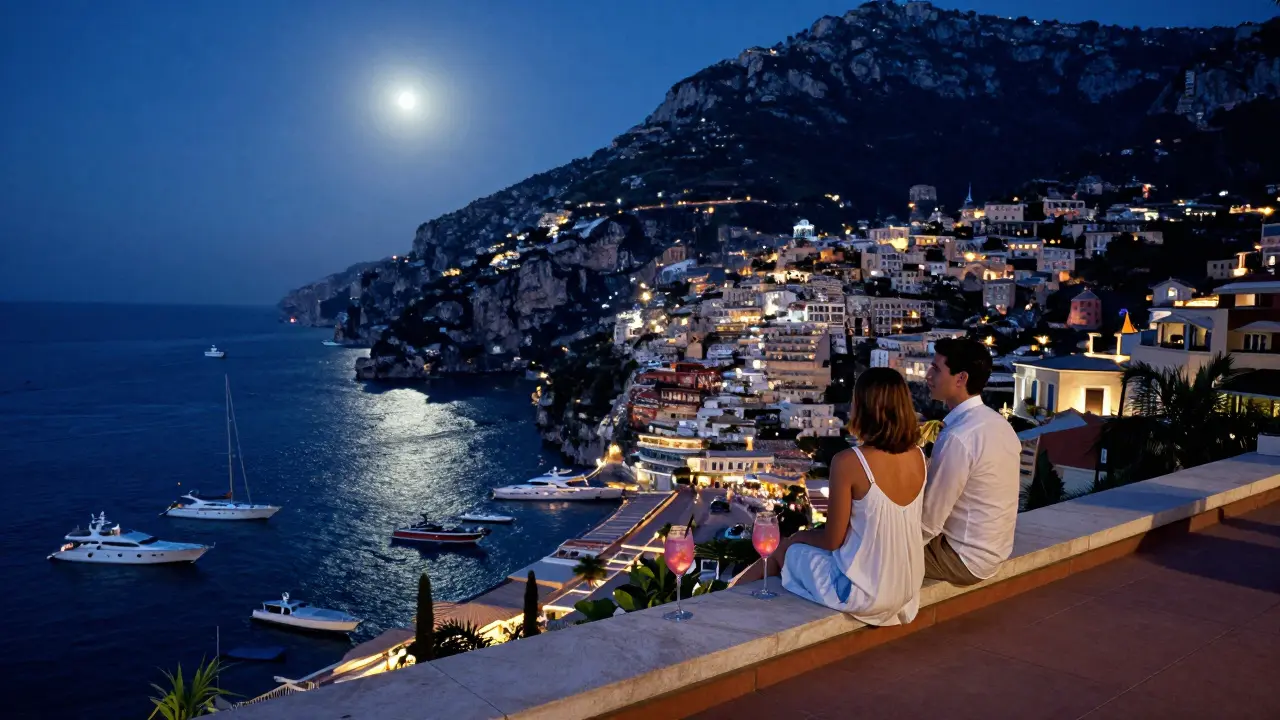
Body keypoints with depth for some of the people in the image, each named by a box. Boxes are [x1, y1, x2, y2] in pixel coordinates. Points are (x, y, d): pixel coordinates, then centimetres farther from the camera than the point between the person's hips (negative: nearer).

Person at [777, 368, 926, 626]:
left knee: (790, 546, 20)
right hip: (908, 587, 6)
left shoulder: (849, 462, -24)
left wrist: (800, 535, 5)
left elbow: (833, 540, -13)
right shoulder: (917, 456, -5)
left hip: (863, 593, -6)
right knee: (810, 536, 27)